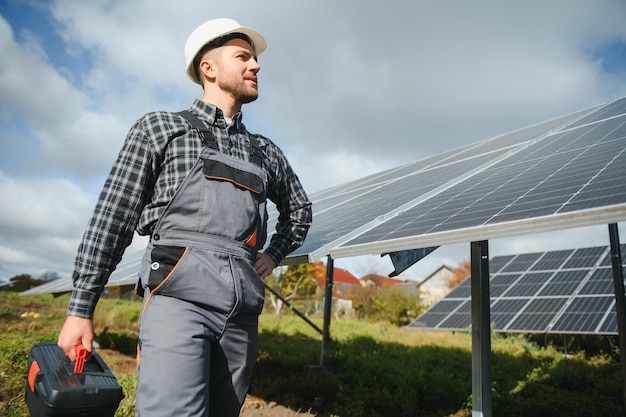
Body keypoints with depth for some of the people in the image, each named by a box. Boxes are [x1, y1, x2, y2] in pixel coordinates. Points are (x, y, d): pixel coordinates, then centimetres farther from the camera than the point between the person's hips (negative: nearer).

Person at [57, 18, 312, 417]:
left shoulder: (265, 151, 22)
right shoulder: (161, 127, 11)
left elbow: (300, 208, 37)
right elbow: (112, 216, 5)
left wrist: (275, 254, 20)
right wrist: (80, 308, 1)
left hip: (244, 308, 5)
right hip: (180, 294, -4)